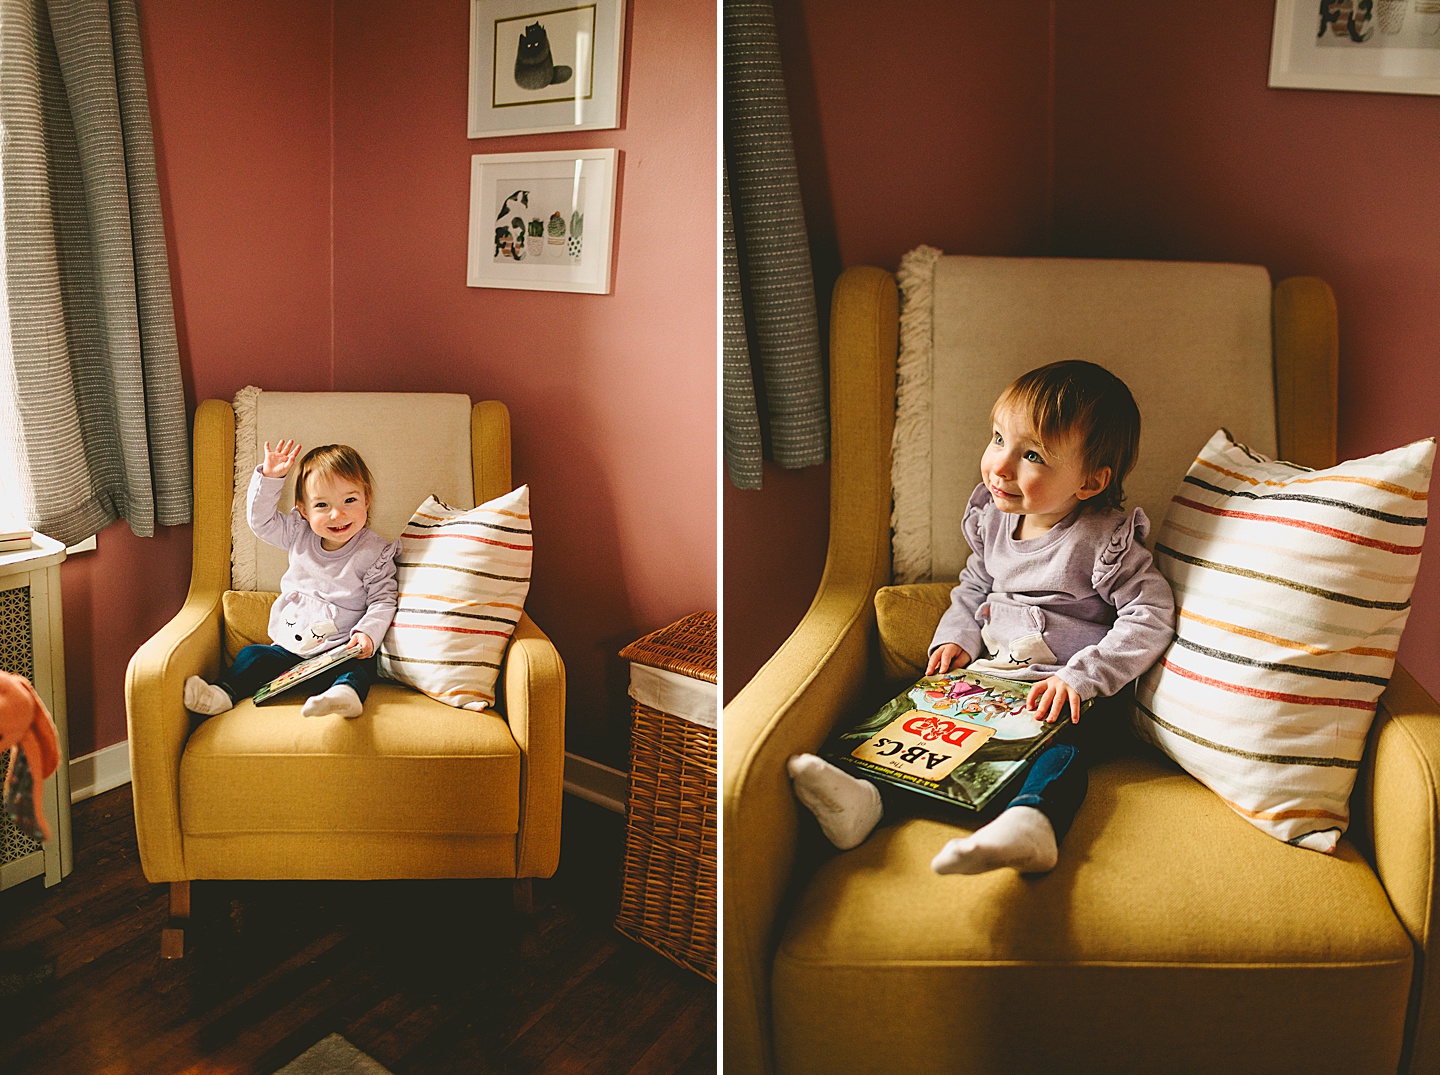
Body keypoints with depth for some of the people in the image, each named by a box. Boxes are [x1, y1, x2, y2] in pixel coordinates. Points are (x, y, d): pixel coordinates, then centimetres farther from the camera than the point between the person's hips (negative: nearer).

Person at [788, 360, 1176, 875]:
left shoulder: (1106, 541, -14)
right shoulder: (993, 518, 5)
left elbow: (1151, 616, -14)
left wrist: (1081, 677, -23)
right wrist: (956, 637, 3)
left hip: (1060, 687, -5)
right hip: (991, 670, 5)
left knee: (1061, 744, -33)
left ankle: (1030, 823, -60)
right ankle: (865, 796, -35)